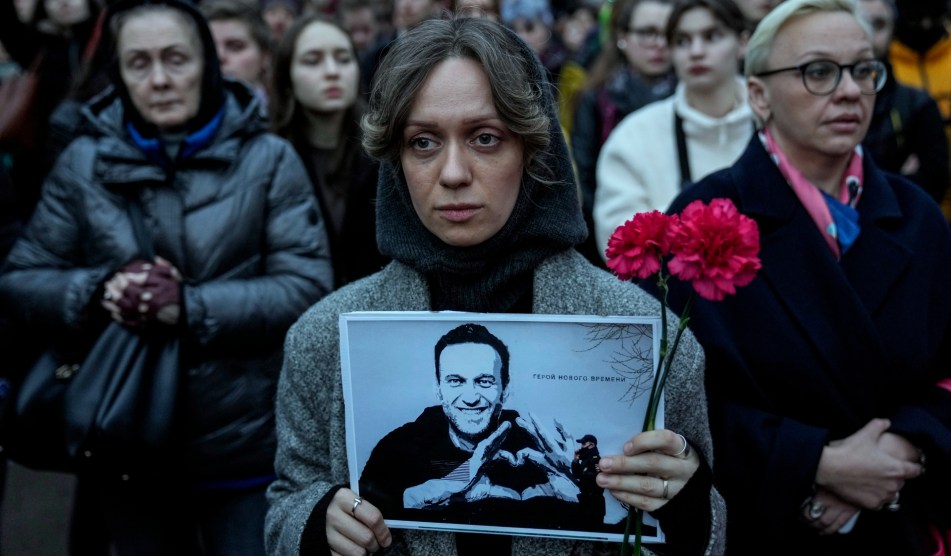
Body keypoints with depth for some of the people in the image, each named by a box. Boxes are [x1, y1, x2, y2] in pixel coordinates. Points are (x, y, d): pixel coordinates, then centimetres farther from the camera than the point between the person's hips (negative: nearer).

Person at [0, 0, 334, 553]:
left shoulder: (268, 159, -4)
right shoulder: (84, 162, 2)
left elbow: (307, 285, -11)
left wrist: (190, 306, -23)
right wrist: (100, 290, -17)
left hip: (243, 446, -2)